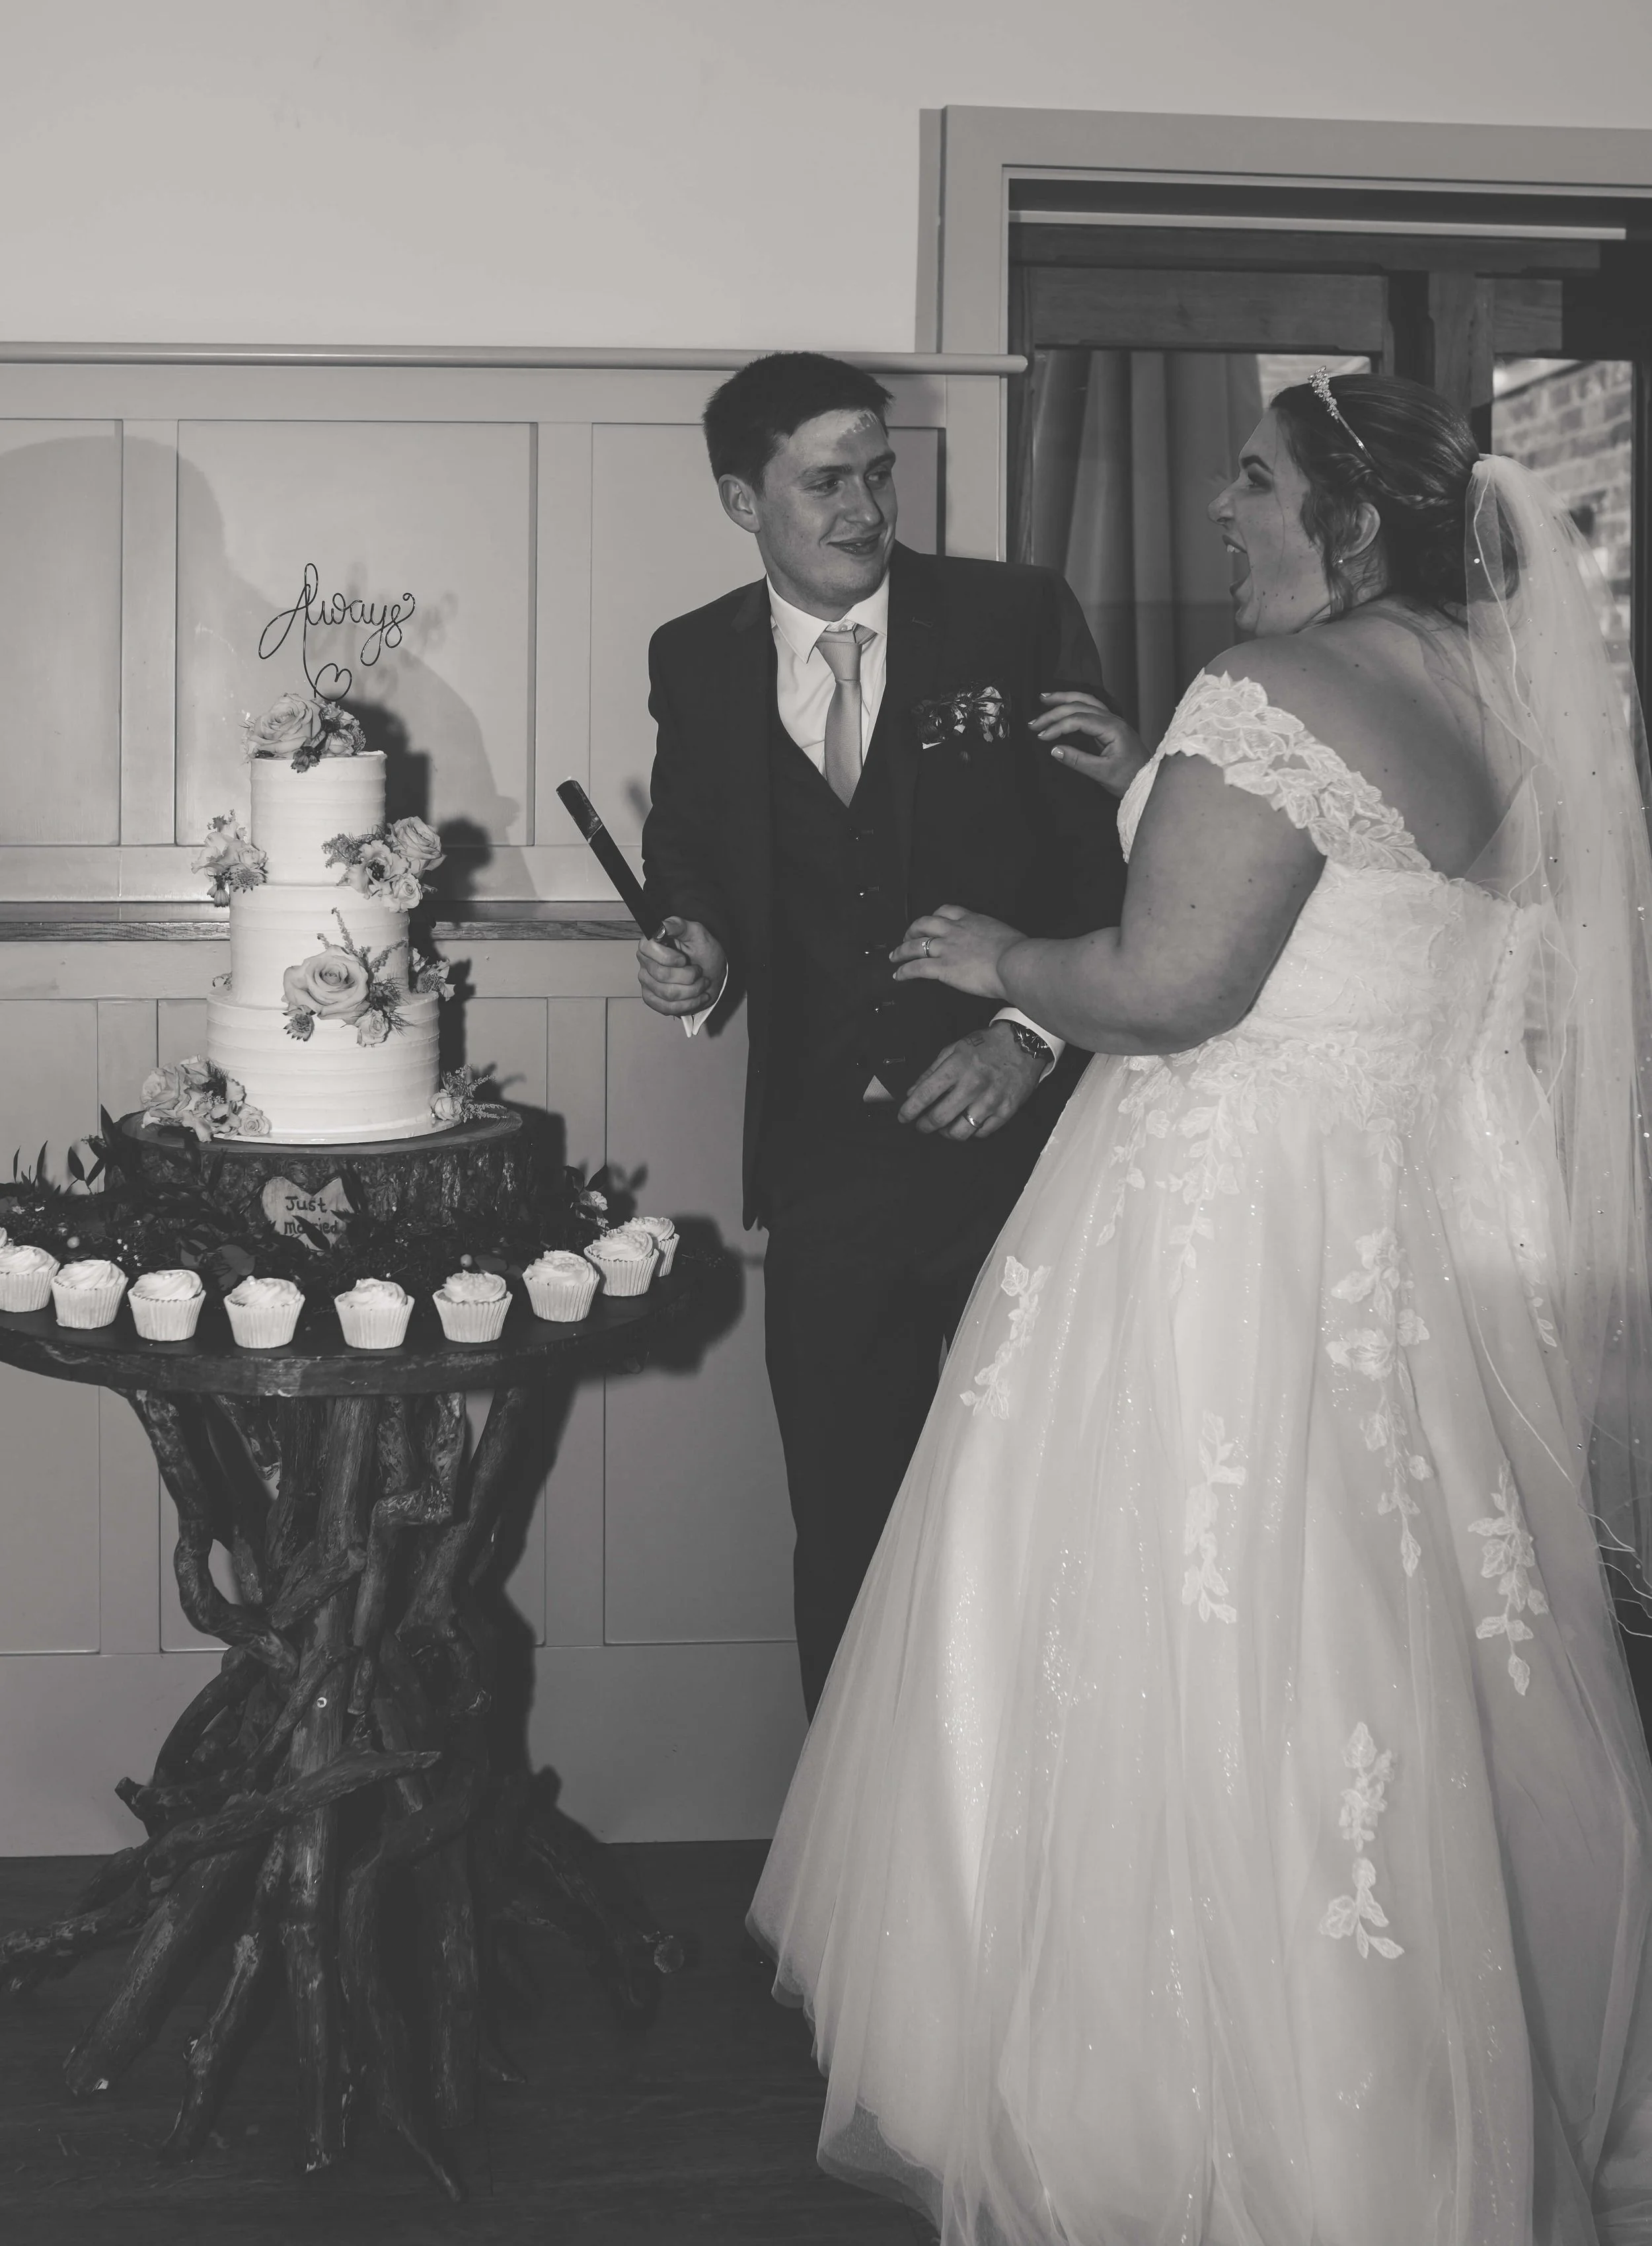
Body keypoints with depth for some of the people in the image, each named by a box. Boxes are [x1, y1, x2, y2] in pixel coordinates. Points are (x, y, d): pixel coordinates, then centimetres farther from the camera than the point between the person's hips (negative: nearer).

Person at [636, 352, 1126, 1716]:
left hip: (1019, 1132, -2)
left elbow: (1116, 861, -3)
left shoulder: (1020, 620, -4)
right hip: (827, 1160, 2)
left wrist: (1031, 1032, -15)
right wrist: (692, 941, -2)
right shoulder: (697, 662, 4)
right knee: (842, 1526, 11)